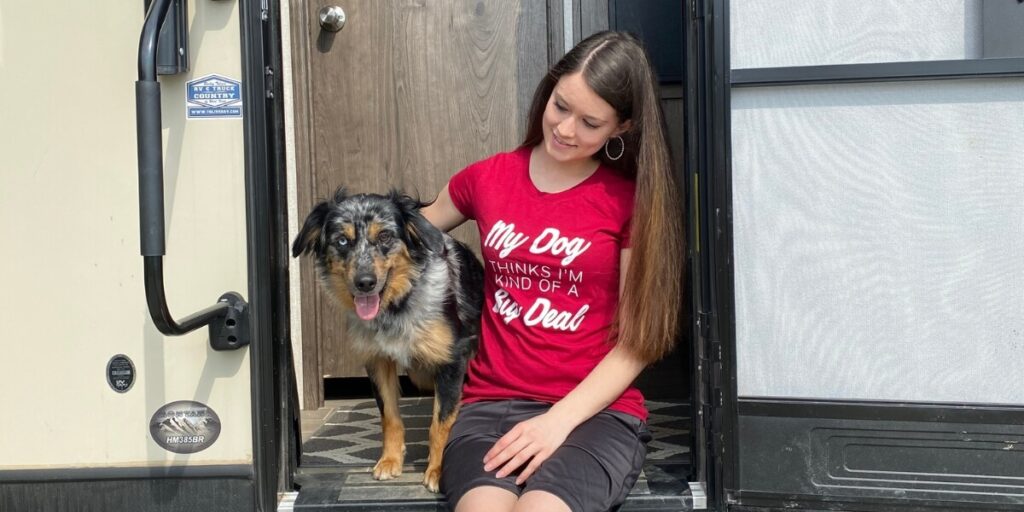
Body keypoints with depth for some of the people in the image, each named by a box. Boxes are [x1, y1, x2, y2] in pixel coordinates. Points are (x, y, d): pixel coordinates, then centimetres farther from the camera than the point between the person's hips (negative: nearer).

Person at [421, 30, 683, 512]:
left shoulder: (631, 200, 0)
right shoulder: (488, 177, 9)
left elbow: (637, 340, -3)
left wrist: (560, 419, -14)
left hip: (596, 411, -2)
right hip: (491, 405, 2)